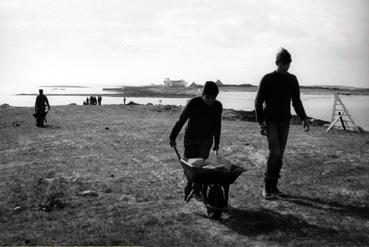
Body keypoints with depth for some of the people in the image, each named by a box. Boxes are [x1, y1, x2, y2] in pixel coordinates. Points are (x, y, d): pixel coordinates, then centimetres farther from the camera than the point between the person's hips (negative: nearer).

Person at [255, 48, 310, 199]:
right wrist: (260, 122, -13)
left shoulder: (292, 80, 9)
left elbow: (296, 101, 17)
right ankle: (267, 187, -5)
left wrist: (303, 118, 6)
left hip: (285, 122, 4)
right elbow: (258, 102, -4)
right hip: (270, 121, -4)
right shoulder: (267, 79, -4)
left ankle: (274, 186, 15)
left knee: (279, 155, 4)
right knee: (274, 152, -16)